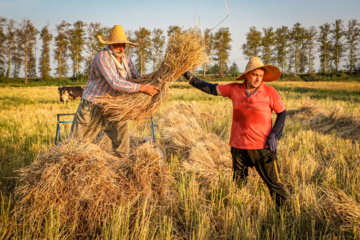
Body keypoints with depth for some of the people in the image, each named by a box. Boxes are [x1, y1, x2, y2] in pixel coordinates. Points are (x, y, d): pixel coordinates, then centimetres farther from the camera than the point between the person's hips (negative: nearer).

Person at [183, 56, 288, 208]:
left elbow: (282, 113, 3)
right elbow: (212, 89, 10)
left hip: (262, 146, -3)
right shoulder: (234, 89, 0)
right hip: (238, 146, 3)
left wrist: (274, 135, -7)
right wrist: (191, 78, 8)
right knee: (237, 185, 16)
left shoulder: (270, 92, -6)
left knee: (274, 182, 1)